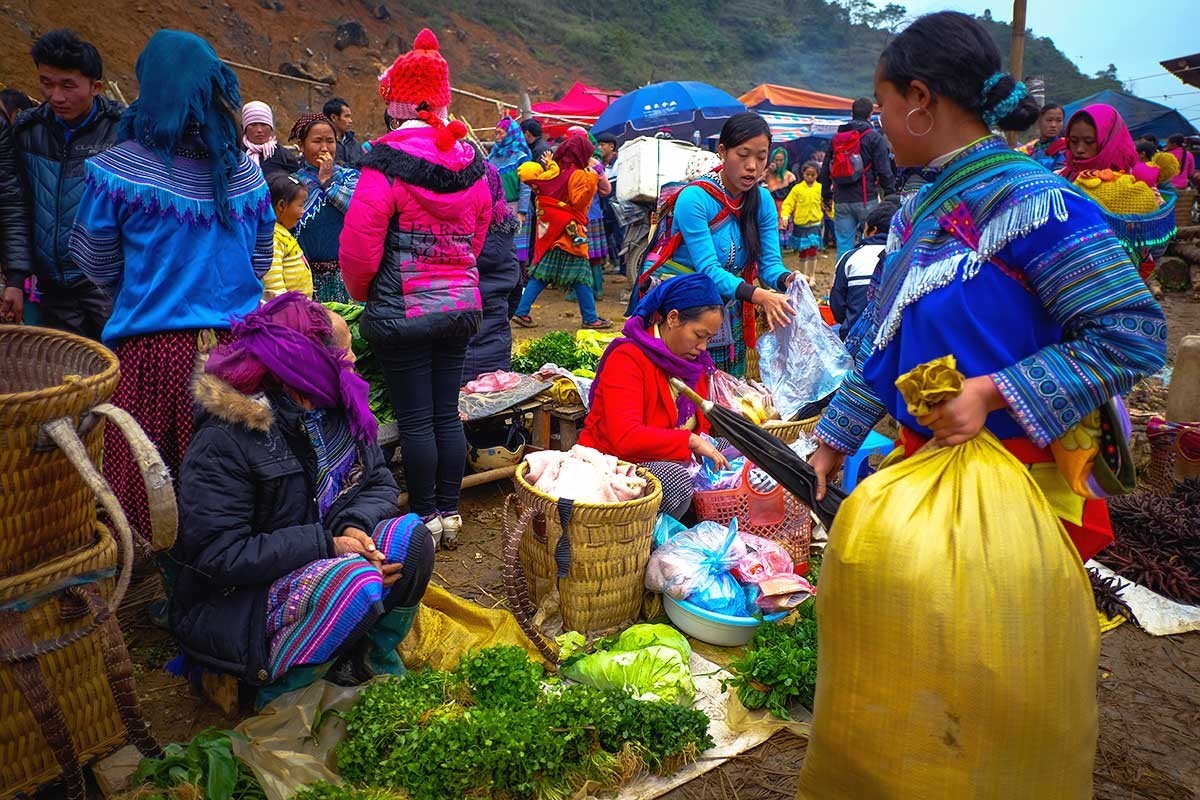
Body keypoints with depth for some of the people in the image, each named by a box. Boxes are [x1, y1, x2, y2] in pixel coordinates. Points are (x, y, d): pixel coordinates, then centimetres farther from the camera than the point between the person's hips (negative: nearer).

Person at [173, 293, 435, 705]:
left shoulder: (340, 409, -2)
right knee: (356, 582, -34)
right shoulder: (224, 440, -23)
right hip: (228, 604, -7)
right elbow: (217, 554, -24)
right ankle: (279, 698, -8)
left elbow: (381, 485, 3)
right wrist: (326, 544, -27)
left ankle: (368, 663, 2)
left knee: (410, 536, -18)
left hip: (317, 565, 7)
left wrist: (356, 525, -20)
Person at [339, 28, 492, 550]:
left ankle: (425, 518, 12)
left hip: (402, 312, -6)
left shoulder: (388, 163, -15)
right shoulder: (471, 161, 5)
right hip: (460, 306, 6)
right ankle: (450, 512, 21)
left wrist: (362, 292, 5)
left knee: (415, 419, 3)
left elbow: (359, 244, -14)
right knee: (447, 413, 12)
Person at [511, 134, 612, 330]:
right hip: (569, 231, -7)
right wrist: (592, 180, -18)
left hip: (549, 229, 7)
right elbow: (579, 202, -19)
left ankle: (522, 312, 5)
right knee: (580, 275, 0)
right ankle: (590, 319, 5)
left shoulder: (552, 171, 9)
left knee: (541, 272, 9)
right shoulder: (578, 175, -10)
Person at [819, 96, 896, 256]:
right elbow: (884, 170, -7)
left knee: (844, 246, 5)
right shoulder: (874, 137, -3)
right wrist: (891, 195, -1)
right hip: (866, 200, -4)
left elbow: (825, 170, 17)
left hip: (841, 201, 4)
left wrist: (826, 195, 26)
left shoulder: (836, 138, 12)